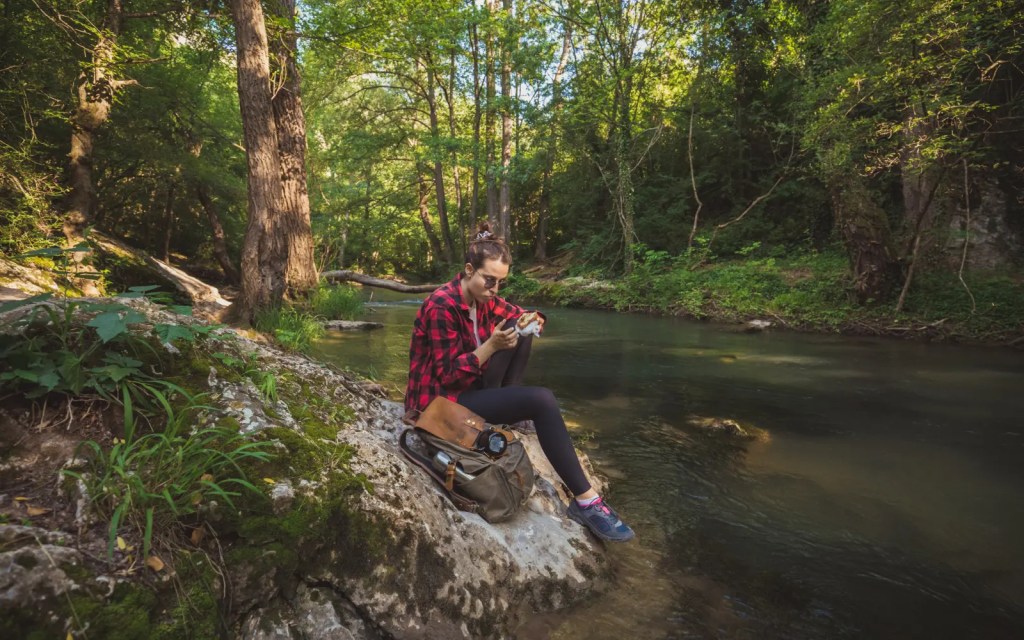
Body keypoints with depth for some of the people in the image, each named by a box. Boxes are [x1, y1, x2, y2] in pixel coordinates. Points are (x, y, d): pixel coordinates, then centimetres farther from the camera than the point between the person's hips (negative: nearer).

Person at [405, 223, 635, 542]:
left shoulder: (483, 298, 1)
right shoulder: (442, 305, -22)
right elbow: (449, 375, -22)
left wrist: (532, 321, -13)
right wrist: (491, 346, -32)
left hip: (471, 387, 9)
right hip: (443, 400, -9)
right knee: (542, 401, -24)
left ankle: (500, 404, -3)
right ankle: (585, 500, -19)